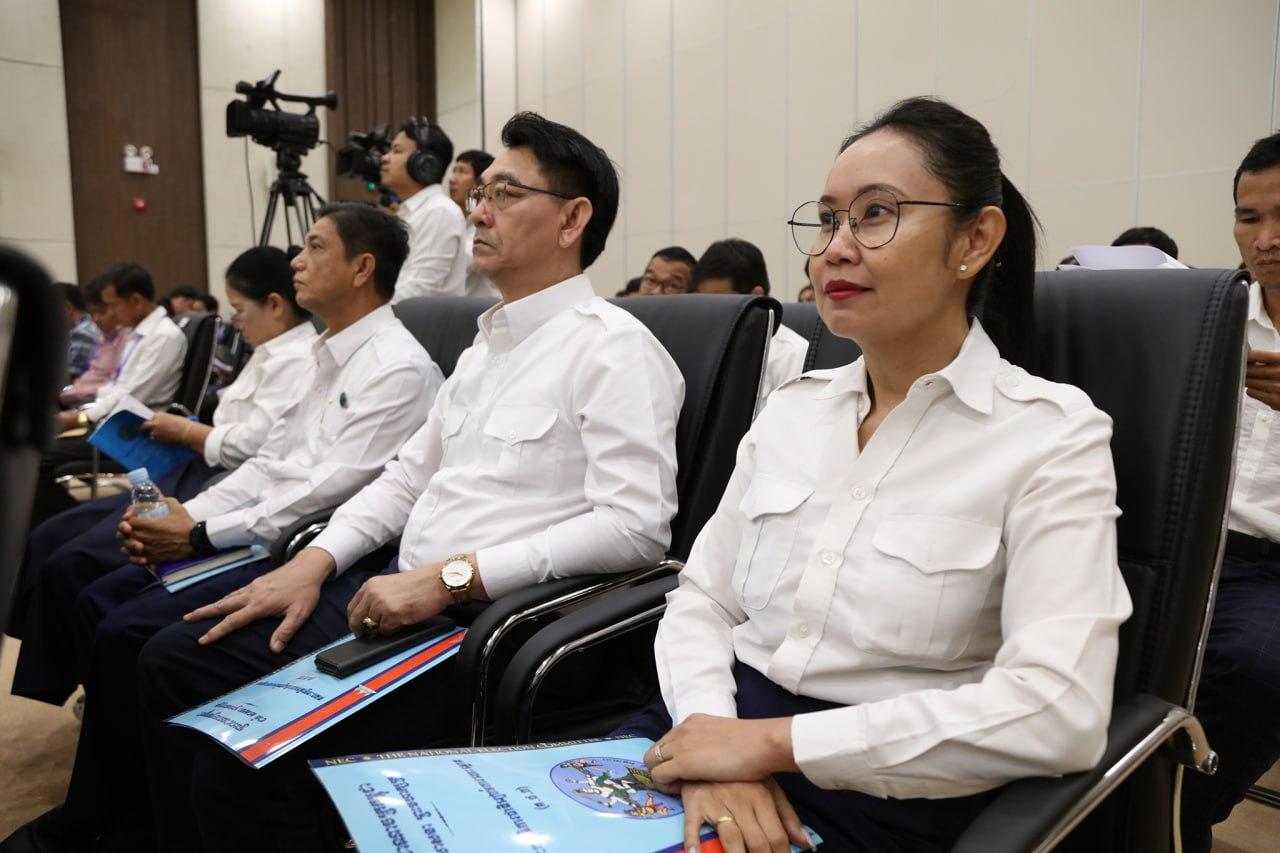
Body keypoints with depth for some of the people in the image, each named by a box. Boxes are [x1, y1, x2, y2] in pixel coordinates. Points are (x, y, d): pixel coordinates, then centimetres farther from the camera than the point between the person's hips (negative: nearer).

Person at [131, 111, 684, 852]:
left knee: (241, 771, -19)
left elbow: (636, 525, -21)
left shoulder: (613, 348, -11)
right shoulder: (488, 342, 17)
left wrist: (450, 578, -21)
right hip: (397, 591, 9)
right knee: (173, 662, 8)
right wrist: (314, 562, 5)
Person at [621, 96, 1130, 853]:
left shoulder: (1050, 435, -7)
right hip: (726, 732, 5)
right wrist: (712, 746, -13)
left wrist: (773, 741, -19)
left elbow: (1060, 712, -18)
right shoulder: (794, 407, 9)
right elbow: (702, 600, 6)